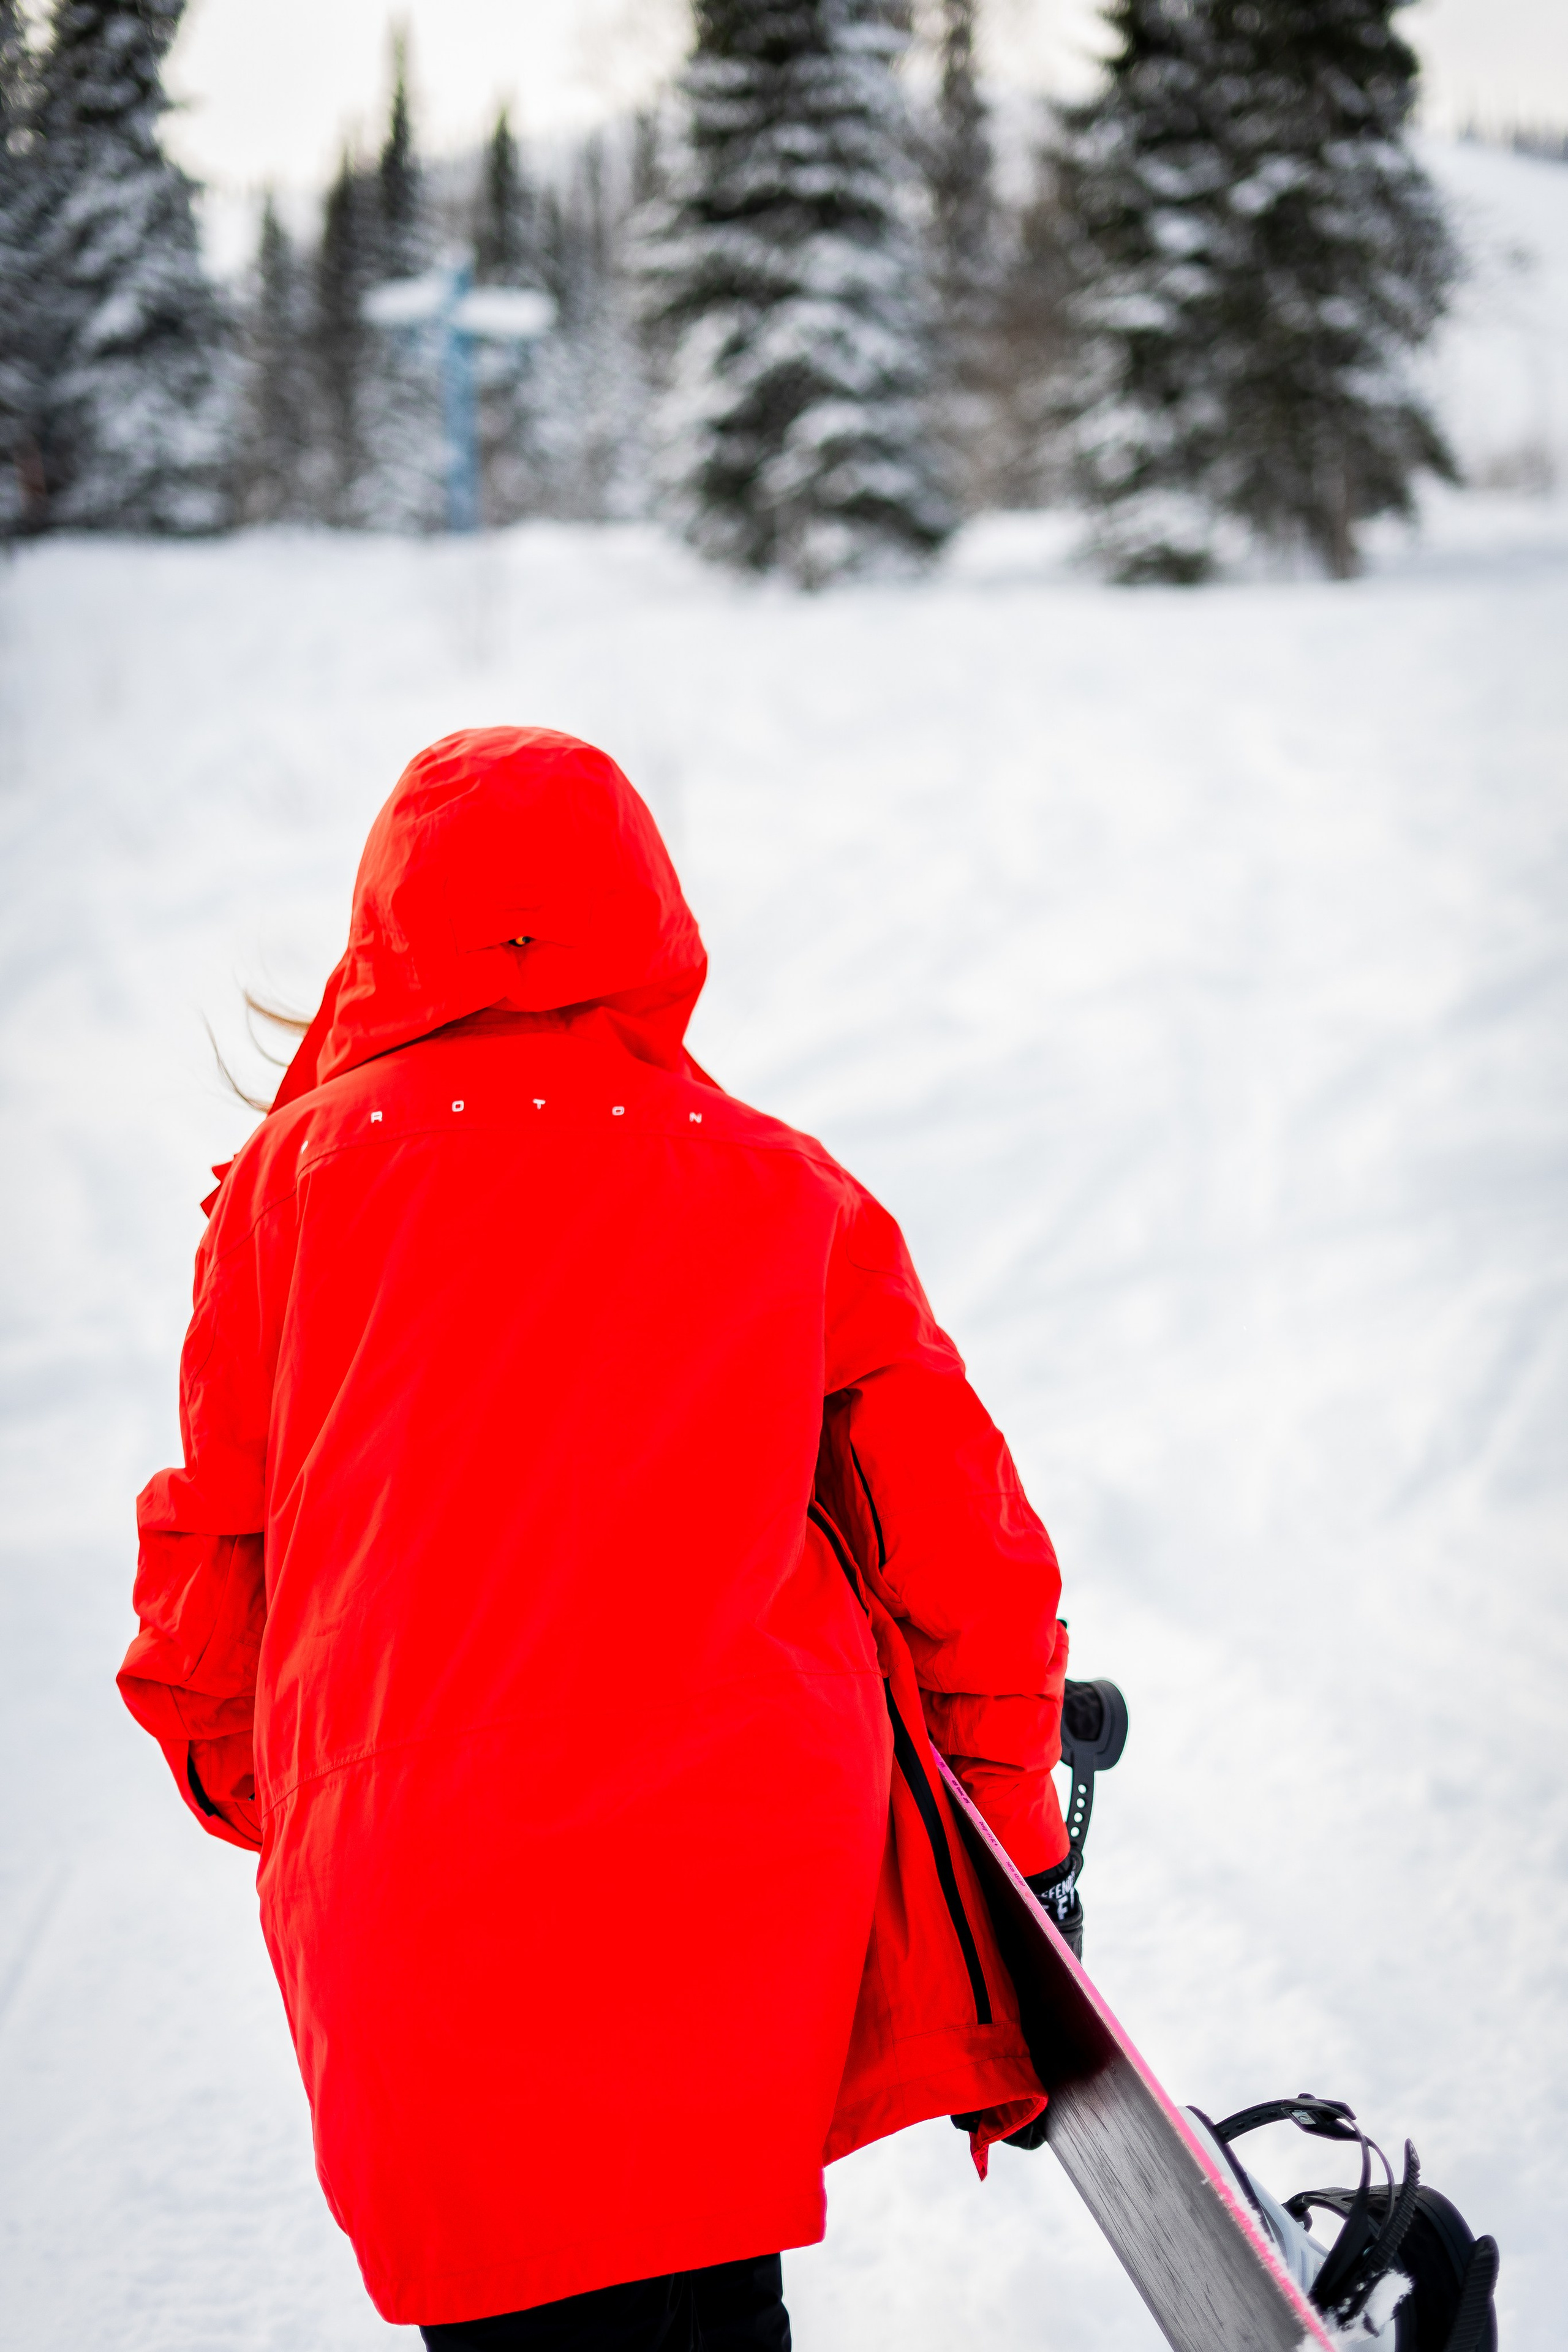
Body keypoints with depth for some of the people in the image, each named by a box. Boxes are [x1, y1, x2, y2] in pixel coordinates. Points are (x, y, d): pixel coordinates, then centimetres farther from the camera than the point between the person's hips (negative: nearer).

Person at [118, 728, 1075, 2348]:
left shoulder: (303, 1168, 6)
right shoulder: (790, 1193, 9)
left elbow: (219, 1539, 11)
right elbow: (969, 1556, 11)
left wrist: (247, 1789, 28)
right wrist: (1021, 1850, 24)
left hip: (414, 1900, -1)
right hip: (750, 1885, 1)